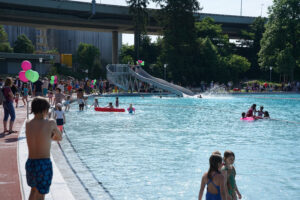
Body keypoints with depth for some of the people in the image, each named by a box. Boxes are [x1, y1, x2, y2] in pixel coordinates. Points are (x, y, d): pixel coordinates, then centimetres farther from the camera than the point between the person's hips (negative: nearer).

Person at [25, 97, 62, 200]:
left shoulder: (28, 124, 3)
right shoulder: (50, 123, -10)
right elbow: (59, 137, 7)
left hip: (30, 163, 5)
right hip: (44, 164, -5)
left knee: (34, 189, 27)